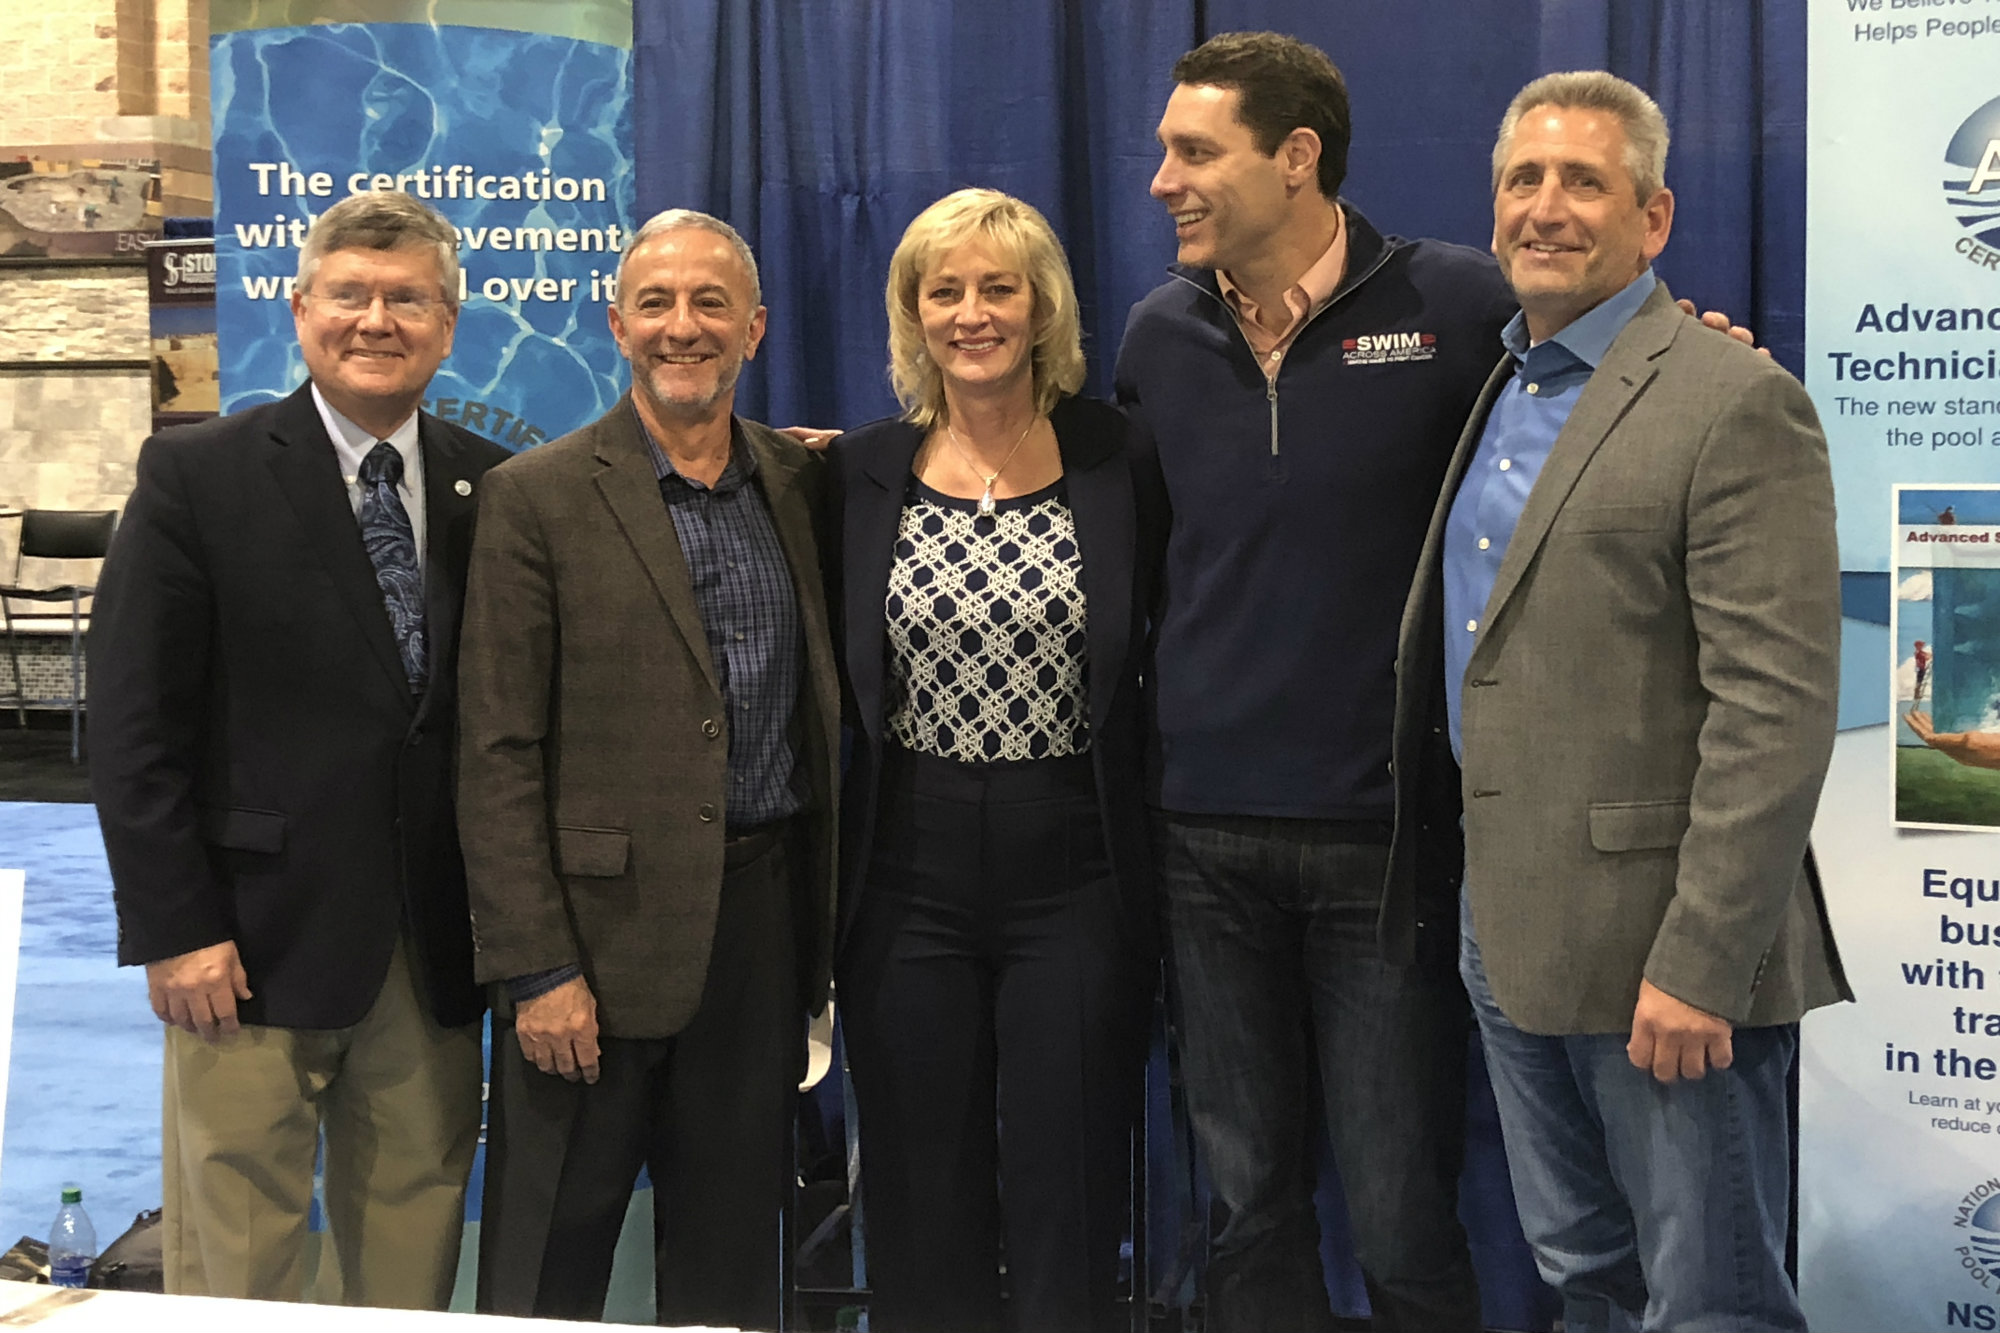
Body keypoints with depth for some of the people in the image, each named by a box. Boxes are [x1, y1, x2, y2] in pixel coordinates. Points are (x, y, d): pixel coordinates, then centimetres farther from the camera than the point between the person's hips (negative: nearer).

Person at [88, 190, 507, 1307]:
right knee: (237, 1261, 6)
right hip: (259, 939, -3)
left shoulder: (492, 487, 7)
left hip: (437, 951, 3)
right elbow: (132, 724, -6)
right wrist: (177, 929, -10)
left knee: (417, 1247, 11)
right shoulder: (198, 477, -3)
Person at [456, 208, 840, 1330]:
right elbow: (499, 755, -8)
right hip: (603, 927, -4)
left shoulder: (799, 484, 8)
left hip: (764, 917, 4)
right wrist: (536, 968, -12)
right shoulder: (539, 499, -5)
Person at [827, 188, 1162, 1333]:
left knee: (1069, 1216, 5)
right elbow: (836, 681, 9)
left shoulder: (1117, 458, -1)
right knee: (921, 1215, 11)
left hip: (1076, 876, -1)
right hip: (910, 880, 2)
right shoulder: (862, 473, 4)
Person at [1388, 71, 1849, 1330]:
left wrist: (1699, 963, -20)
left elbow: (1775, 711, -18)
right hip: (1510, 932, 8)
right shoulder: (1497, 392, 13)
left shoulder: (1738, 402, -12)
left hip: (1660, 945, -7)